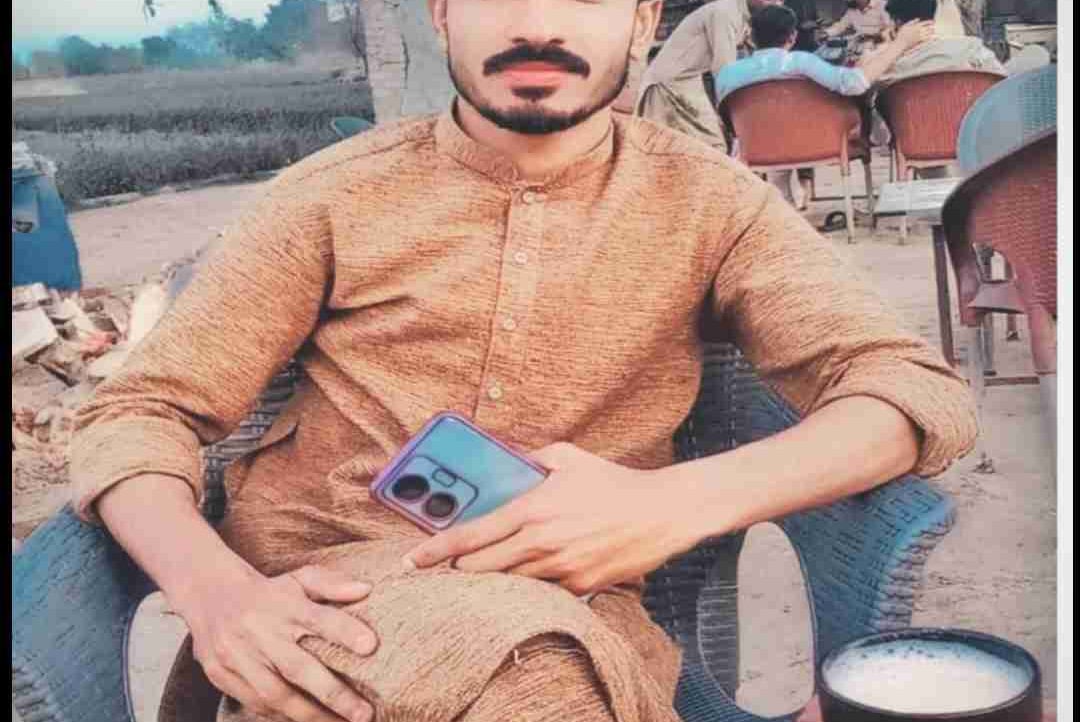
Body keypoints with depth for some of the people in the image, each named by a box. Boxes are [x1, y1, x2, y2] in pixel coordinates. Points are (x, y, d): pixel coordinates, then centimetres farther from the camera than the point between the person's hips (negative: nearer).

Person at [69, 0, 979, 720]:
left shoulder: (703, 201, 3)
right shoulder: (336, 194, 2)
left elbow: (926, 391, -4)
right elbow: (135, 419, 2)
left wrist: (677, 503, -22)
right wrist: (218, 591, -22)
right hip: (320, 598, 0)